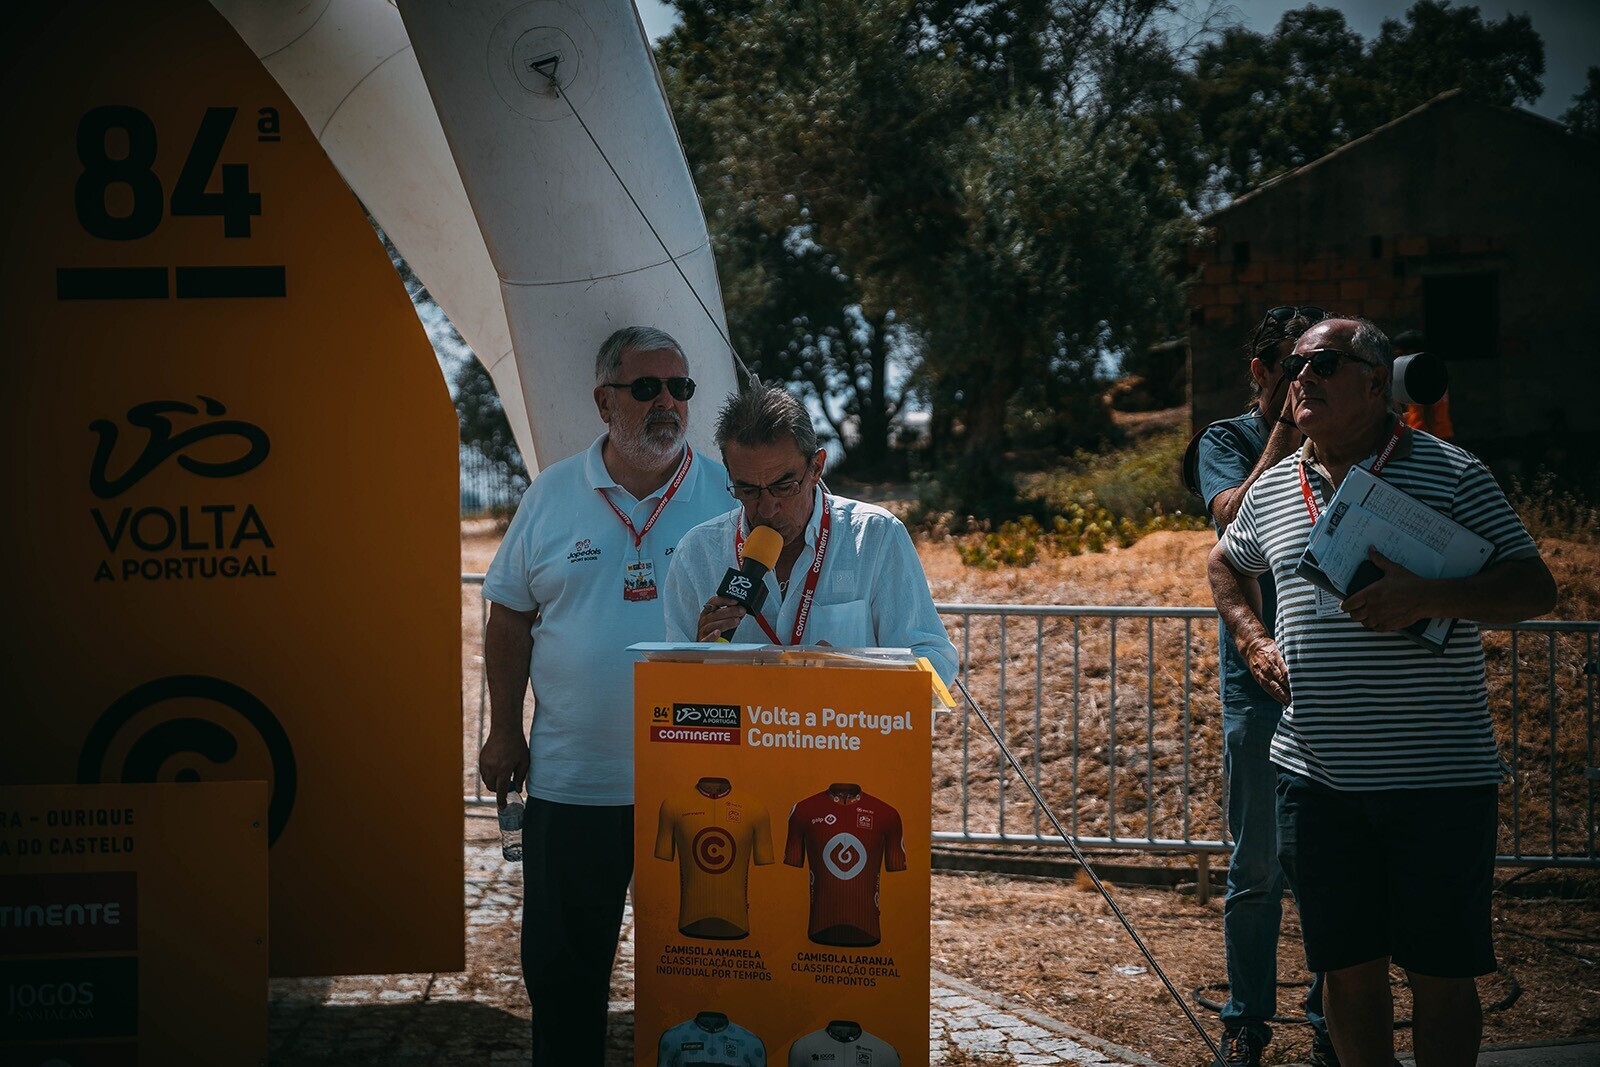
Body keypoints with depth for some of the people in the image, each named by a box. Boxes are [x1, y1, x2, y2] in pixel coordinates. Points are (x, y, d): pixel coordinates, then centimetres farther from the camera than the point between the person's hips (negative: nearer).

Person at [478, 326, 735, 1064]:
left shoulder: (729, 494, 0)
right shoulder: (553, 495, 3)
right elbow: (509, 619, 9)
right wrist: (504, 731, 5)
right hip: (572, 778, 1)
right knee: (562, 964, 9)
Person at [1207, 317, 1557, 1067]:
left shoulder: (1451, 473, -3)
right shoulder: (1274, 487, 11)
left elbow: (1535, 587, -7)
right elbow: (1226, 563, 31)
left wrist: (1425, 597, -23)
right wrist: (1254, 643, 14)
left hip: (1438, 775, -4)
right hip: (1316, 773, 4)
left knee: (1441, 974, 3)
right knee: (1348, 968, 10)